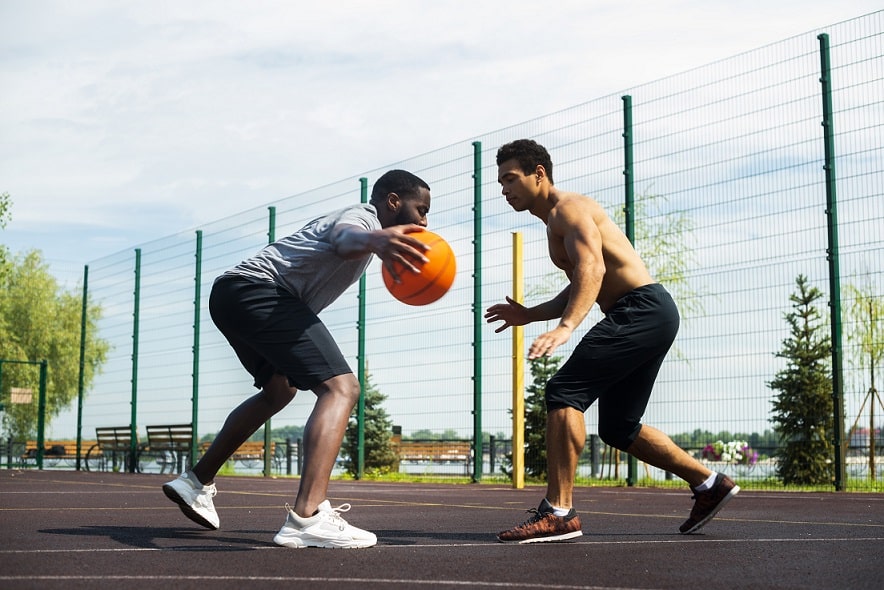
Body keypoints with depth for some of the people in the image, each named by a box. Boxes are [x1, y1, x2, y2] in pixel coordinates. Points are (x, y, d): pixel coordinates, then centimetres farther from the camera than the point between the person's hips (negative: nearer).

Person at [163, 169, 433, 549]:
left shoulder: (357, 219, 27)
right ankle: (306, 518, -35)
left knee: (280, 390, 32)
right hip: (258, 289, -11)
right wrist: (375, 241, -53)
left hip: (232, 293, 11)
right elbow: (347, 238, -32)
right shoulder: (364, 217, -4)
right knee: (340, 388, -20)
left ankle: (197, 482, 38)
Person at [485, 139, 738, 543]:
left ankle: (558, 512, -21)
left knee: (564, 392, -19)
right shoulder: (555, 222, 23)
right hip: (650, 317, 11)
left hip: (642, 310, -11)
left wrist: (565, 327, -39)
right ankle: (709, 484, 24)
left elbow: (592, 269, -25)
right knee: (618, 428, 14)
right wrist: (530, 315, 17)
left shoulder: (568, 208, -8)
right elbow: (580, 287, 29)